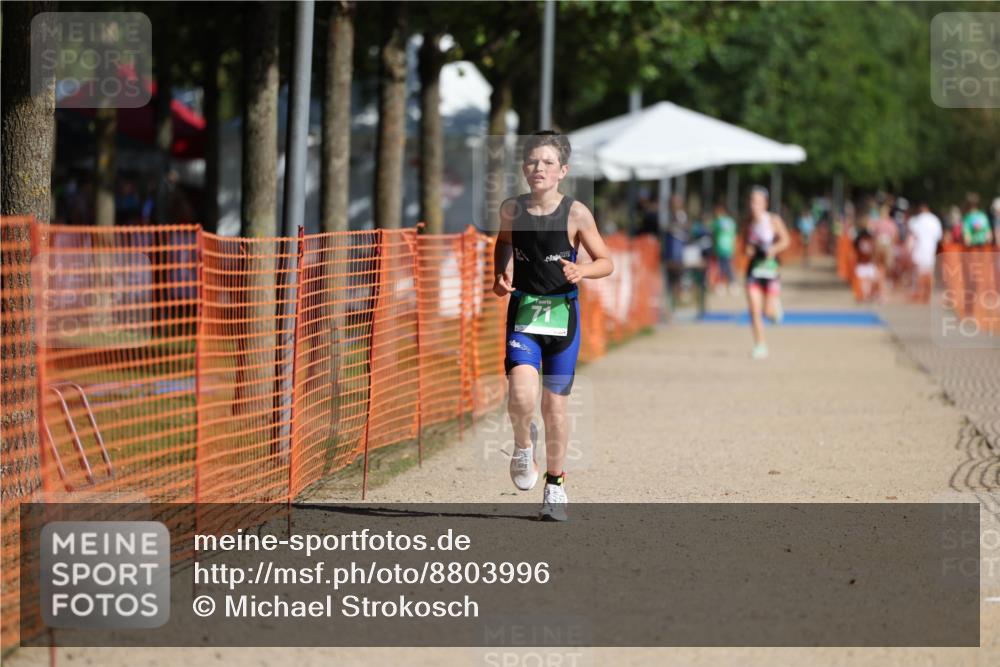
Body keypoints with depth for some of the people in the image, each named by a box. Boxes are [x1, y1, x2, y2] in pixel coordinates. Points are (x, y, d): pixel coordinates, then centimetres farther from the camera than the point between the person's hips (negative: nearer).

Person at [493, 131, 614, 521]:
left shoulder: (576, 214, -8)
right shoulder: (511, 210, -1)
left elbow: (606, 262, 0)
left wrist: (581, 272, -20)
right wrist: (501, 275, 5)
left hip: (562, 312, -1)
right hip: (523, 311, 1)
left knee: (555, 403, 6)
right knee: (521, 394, -20)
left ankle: (555, 485, 23)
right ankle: (523, 444, 13)